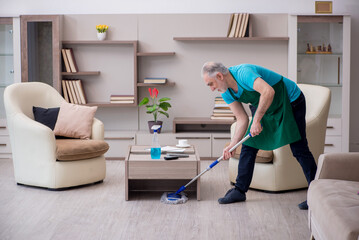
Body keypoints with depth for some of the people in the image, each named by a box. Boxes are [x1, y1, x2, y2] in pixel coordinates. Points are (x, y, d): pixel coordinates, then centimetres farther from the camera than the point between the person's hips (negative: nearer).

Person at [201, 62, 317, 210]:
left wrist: (256, 120, -38)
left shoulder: (243, 72, -30)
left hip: (291, 101, -8)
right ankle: (239, 190, 13)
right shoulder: (226, 93, -4)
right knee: (248, 147, 4)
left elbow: (268, 92, -43)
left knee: (299, 149, -11)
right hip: (265, 109, 8)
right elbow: (242, 119, -1)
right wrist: (232, 145, -10)